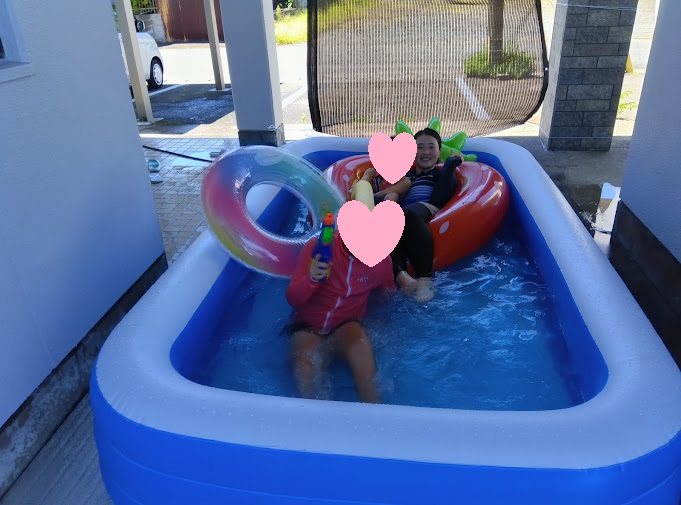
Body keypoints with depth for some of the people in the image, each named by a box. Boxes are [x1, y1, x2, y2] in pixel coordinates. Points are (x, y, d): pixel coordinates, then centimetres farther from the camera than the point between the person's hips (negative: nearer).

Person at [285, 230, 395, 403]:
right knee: (304, 375, -30)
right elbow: (292, 299, -14)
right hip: (309, 326, -1)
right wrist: (311, 279, -35)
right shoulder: (317, 247, -13)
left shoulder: (380, 257, -5)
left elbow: (388, 293, 18)